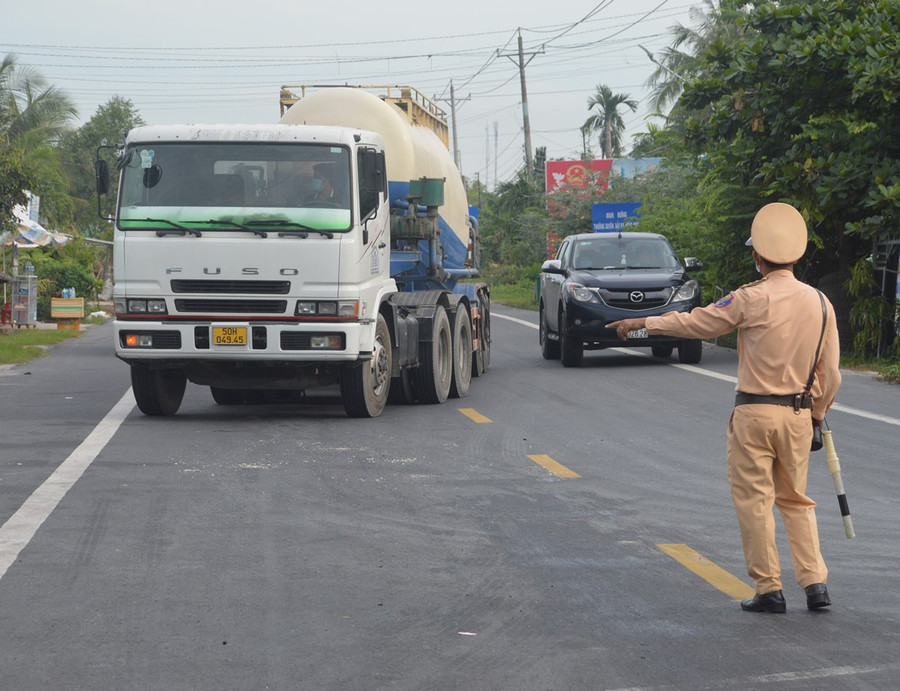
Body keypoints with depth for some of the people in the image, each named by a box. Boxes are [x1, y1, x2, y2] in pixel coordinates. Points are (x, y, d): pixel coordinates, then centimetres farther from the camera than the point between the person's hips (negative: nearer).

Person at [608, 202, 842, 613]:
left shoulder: (751, 299, -11)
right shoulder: (819, 302, 1)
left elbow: (695, 323, -2)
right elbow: (830, 374, 5)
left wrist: (641, 323, 11)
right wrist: (816, 415, 20)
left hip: (755, 413, -4)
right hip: (798, 414, 5)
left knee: (754, 501, 4)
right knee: (796, 499, 16)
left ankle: (769, 590, 5)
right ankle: (815, 583, 8)